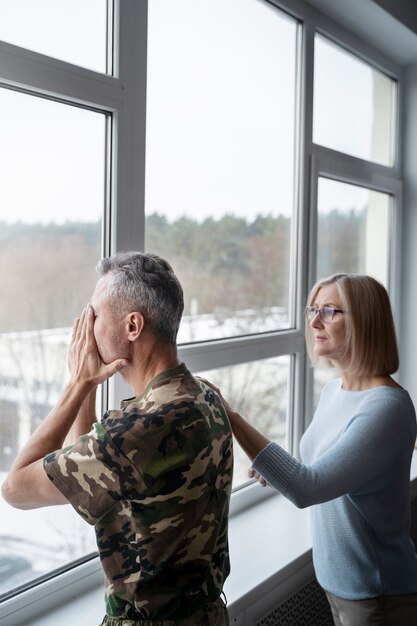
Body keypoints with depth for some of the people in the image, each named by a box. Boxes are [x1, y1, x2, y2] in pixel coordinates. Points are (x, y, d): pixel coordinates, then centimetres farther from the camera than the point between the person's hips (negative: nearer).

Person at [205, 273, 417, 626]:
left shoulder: (387, 407, -25)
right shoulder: (333, 389, 0)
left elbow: (308, 488, -33)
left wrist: (230, 417, -35)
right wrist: (278, 471, -5)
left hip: (379, 597, -7)